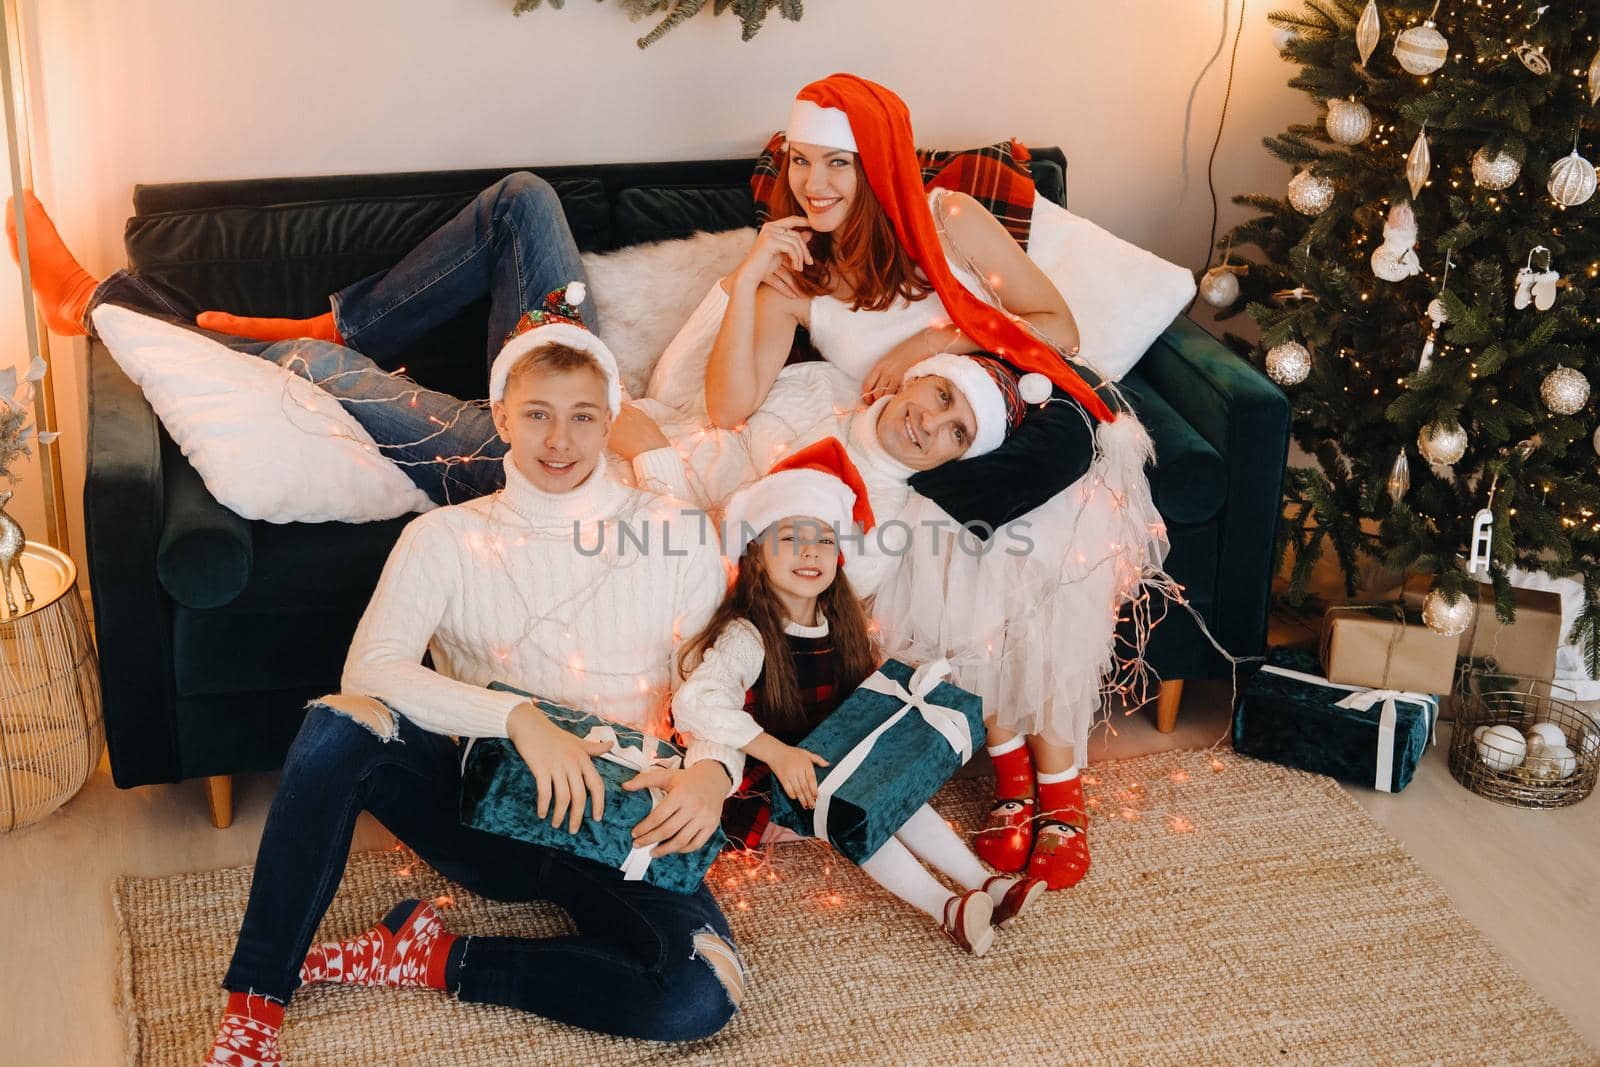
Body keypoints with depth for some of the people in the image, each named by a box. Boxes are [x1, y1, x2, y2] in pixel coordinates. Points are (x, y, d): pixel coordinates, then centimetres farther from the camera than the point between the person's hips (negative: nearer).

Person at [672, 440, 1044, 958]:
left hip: (833, 770, 7)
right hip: (759, 792, -7)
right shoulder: (747, 637, -22)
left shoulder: (839, 628, 2)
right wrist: (776, 752, -40)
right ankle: (945, 909, -31)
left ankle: (985, 883, -16)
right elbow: (693, 703, -37)